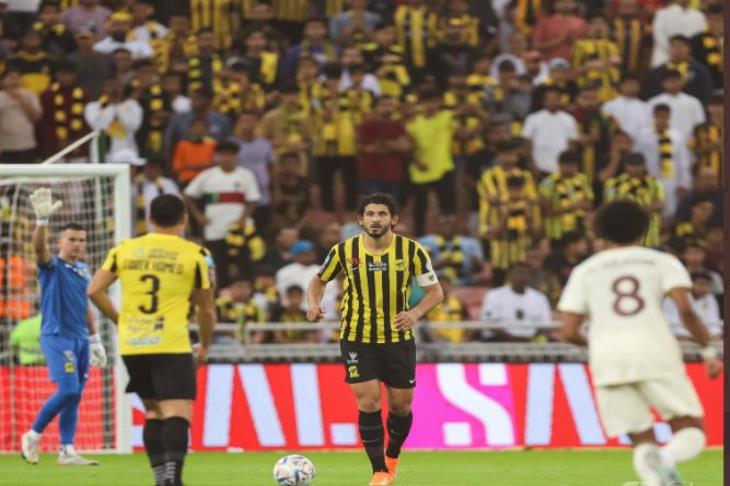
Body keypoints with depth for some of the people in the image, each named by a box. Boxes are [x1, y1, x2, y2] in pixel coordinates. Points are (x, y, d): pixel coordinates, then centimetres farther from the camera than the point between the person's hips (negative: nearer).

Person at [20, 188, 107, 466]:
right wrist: (42, 219, -41)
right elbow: (39, 247, -26)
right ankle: (33, 436, -1)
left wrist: (94, 339, 21)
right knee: (68, 391, -16)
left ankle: (67, 451, 7)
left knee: (74, 397, 5)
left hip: (80, 339, 7)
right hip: (57, 337, -7)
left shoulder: (83, 270, 14)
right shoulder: (52, 266, -5)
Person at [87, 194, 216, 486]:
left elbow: (94, 291, 3)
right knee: (177, 413, -10)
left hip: (132, 345, 4)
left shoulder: (125, 250, 8)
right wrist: (204, 347, 20)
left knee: (154, 411, 17)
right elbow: (206, 310, 5)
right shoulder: (196, 255, 0)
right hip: (172, 346, -4)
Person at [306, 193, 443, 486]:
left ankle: (392, 457, 36)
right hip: (357, 338, -1)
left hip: (398, 338, 1)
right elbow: (319, 280, 11)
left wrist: (415, 313, -22)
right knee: (368, 401, -12)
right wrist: (314, 304, -10)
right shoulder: (344, 251, -7)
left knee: (401, 405, 6)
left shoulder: (411, 251, -8)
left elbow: (435, 291, -2)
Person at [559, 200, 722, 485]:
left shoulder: (585, 271, 21)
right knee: (691, 432, 3)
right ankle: (667, 458, -34)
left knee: (643, 440, 9)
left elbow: (569, 333, 14)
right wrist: (708, 352, 6)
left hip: (607, 356, 2)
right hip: (654, 350, -2)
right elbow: (685, 309, -2)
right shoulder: (663, 262, 16)